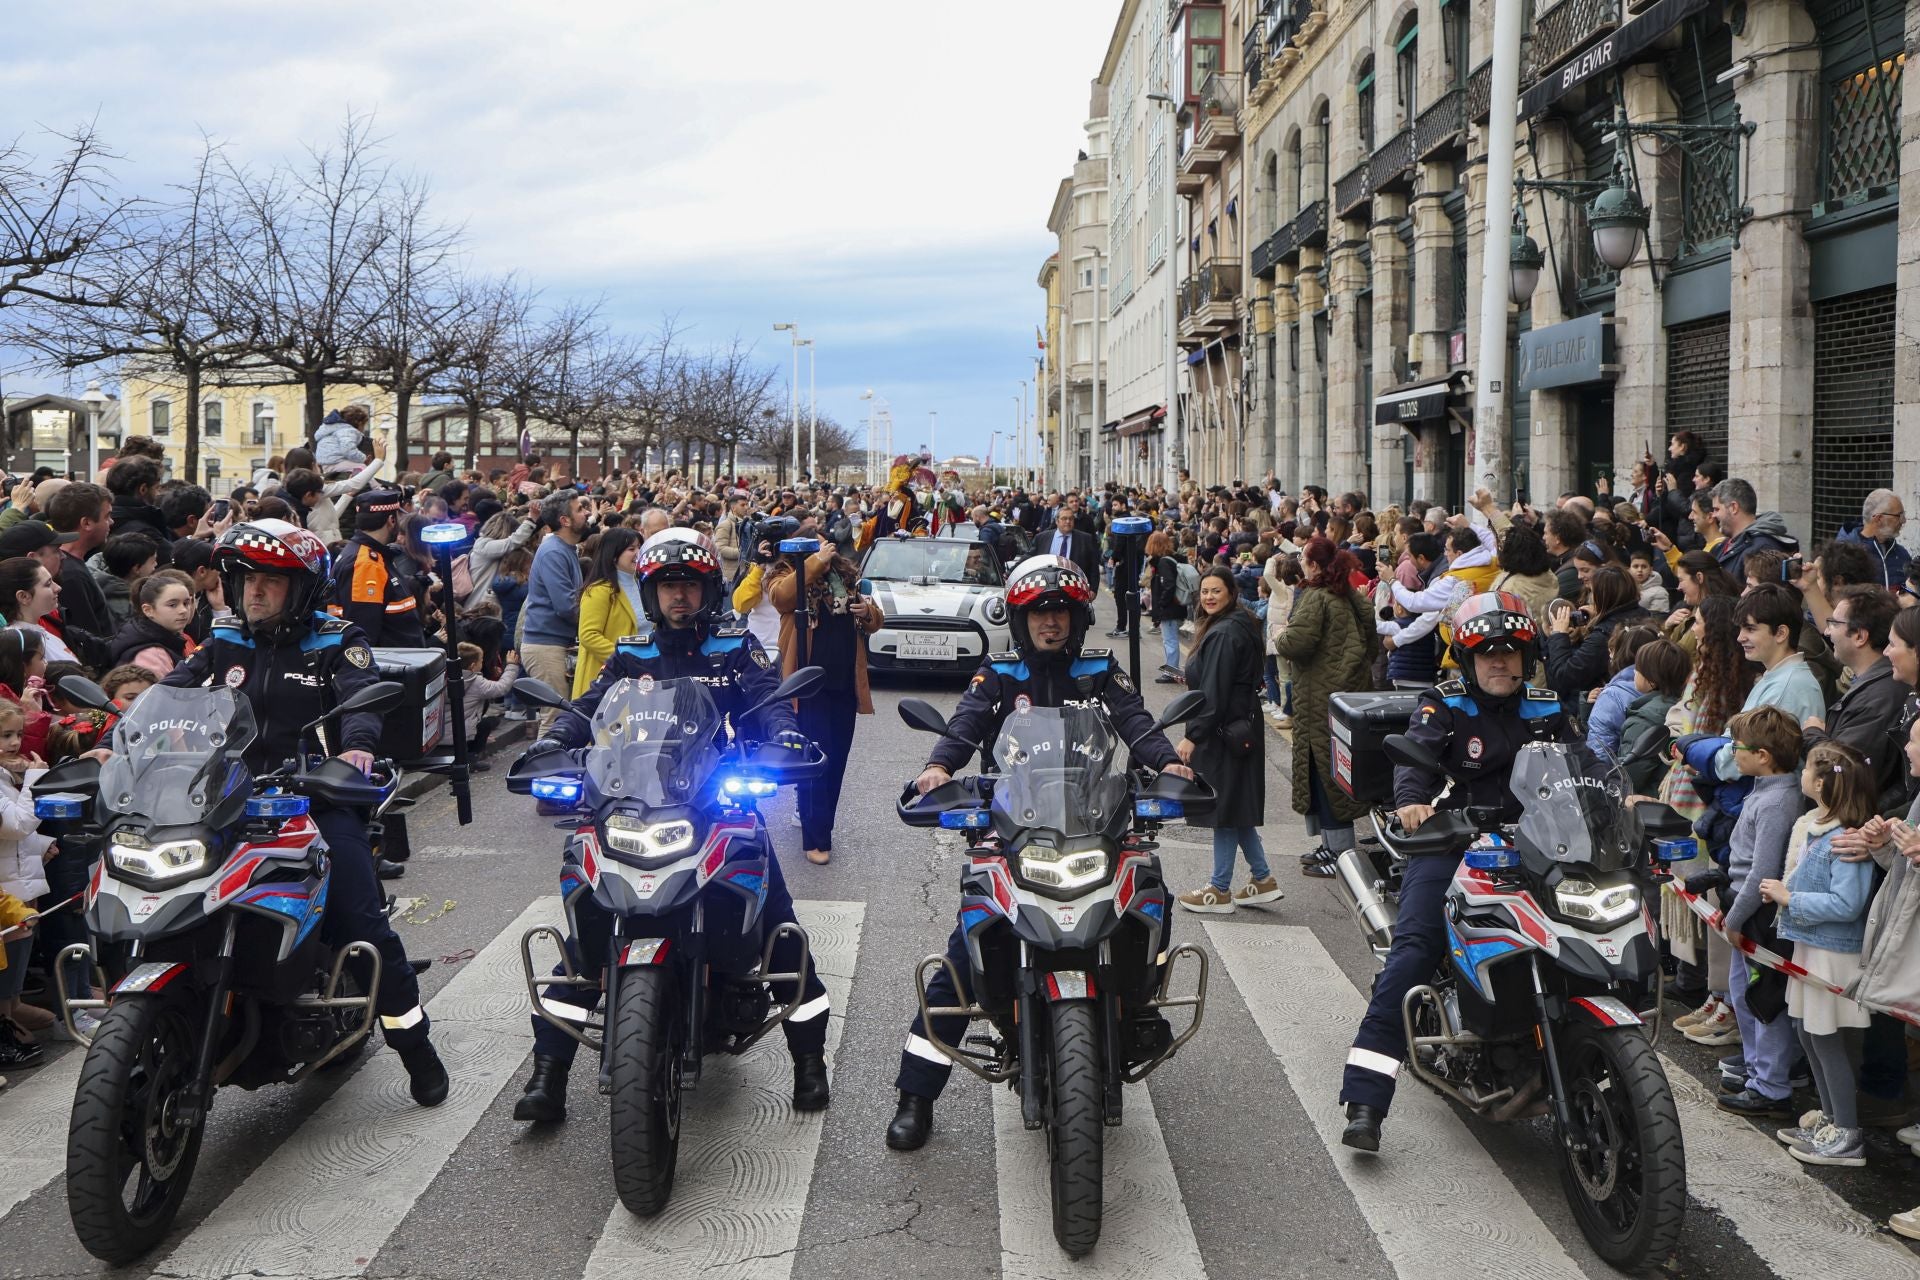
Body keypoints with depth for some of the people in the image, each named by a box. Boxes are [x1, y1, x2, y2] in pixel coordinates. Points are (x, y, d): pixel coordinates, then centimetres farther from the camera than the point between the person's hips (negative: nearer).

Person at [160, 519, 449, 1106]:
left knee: (362, 923, -14)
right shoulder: (224, 643, 16)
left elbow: (362, 695, -14)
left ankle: (414, 1043, -1)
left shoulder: (336, 642, 4)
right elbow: (170, 693, 6)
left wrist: (356, 744, -36)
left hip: (318, 798, -4)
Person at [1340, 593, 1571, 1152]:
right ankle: (1365, 1100, -22)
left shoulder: (1546, 709, 16)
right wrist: (1411, 800, -36)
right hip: (1452, 839, -4)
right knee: (1413, 949, -19)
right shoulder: (1446, 705, 3)